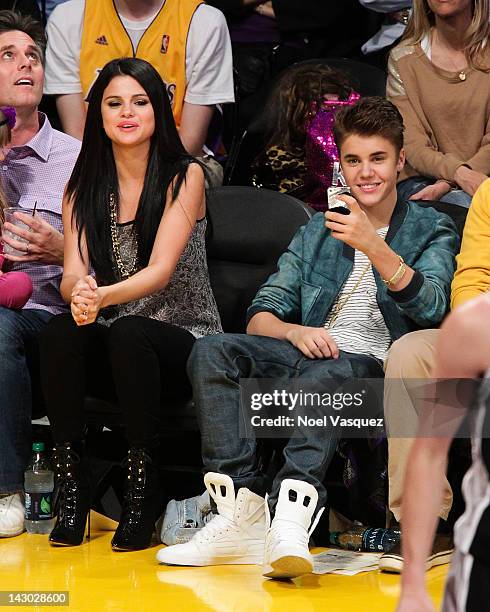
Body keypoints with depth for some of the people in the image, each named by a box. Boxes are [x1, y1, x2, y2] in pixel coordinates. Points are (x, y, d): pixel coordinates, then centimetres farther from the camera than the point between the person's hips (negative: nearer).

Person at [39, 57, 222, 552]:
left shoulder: (184, 176, -4)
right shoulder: (83, 187, 8)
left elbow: (161, 269, -16)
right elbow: (72, 273, -4)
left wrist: (104, 296, -37)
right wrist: (79, 293, -31)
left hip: (184, 339, -3)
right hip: (113, 348, 3)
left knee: (128, 332, -36)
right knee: (61, 332, -30)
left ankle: (143, 489, -27)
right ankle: (70, 485, -22)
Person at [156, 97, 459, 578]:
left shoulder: (431, 230, 13)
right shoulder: (315, 233, 25)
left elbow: (430, 306, -9)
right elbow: (260, 317, 14)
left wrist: (372, 246, -24)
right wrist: (295, 331, -11)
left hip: (373, 367, -4)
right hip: (305, 353, 4)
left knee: (325, 373, -39)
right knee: (212, 352, -24)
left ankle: (290, 520, -58)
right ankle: (241, 515, -36)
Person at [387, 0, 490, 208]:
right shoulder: (403, 59, 3)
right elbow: (413, 146, -4)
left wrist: (447, 184, -19)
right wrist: (459, 173, -24)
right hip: (421, 180, -1)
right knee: (463, 203, -32)